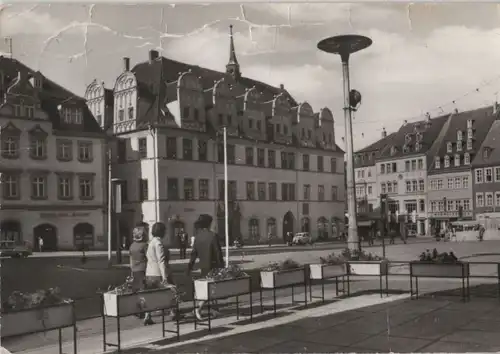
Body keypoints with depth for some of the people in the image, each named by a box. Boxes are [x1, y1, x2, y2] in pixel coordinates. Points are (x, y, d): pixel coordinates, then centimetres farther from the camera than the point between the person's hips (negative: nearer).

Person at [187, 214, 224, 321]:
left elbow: (194, 253, 5)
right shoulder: (213, 235, -14)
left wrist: (190, 267, 11)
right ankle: (199, 307, -17)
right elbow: (218, 252, -12)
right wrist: (221, 266, -6)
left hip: (203, 266, 6)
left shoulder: (198, 236, 3)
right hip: (212, 266, -6)